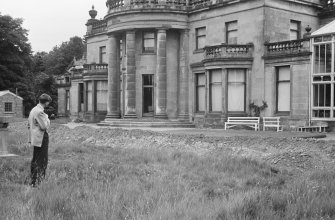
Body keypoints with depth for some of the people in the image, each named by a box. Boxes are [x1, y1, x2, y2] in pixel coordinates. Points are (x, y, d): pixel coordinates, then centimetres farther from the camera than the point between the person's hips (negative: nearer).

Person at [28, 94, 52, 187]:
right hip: (41, 138, -10)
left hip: (34, 138, 10)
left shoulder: (33, 110, 13)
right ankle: (36, 182, -2)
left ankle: (32, 180, 29)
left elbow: (29, 124, 20)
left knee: (35, 159, 19)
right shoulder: (40, 112, -19)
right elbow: (44, 126, -21)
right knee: (42, 161, -4)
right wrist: (47, 119, -5)